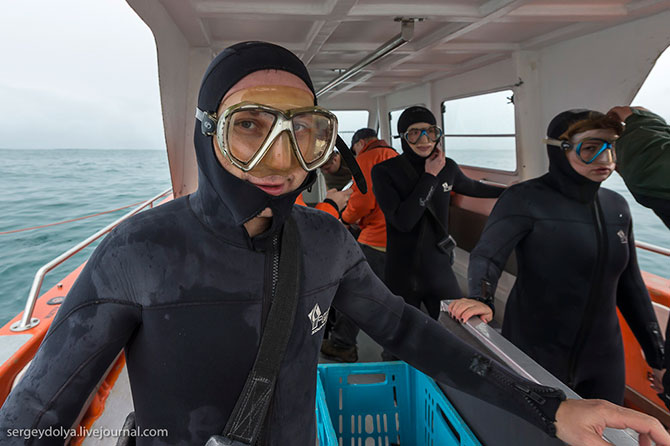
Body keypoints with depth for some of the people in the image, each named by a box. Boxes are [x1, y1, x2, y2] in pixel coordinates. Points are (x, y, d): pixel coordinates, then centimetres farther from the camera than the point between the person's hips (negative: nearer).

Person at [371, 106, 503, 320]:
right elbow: (403, 221, -24)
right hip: (402, 276, -3)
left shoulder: (447, 167, 0)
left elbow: (471, 187, 22)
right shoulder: (384, 171, -13)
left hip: (439, 269, 3)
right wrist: (429, 177, -17)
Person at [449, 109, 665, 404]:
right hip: (533, 356, -5)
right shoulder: (526, 199, -14)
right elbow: (487, 255, -24)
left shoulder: (617, 207, 4)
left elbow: (630, 285, 11)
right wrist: (480, 298, -44)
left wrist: (658, 355, 12)